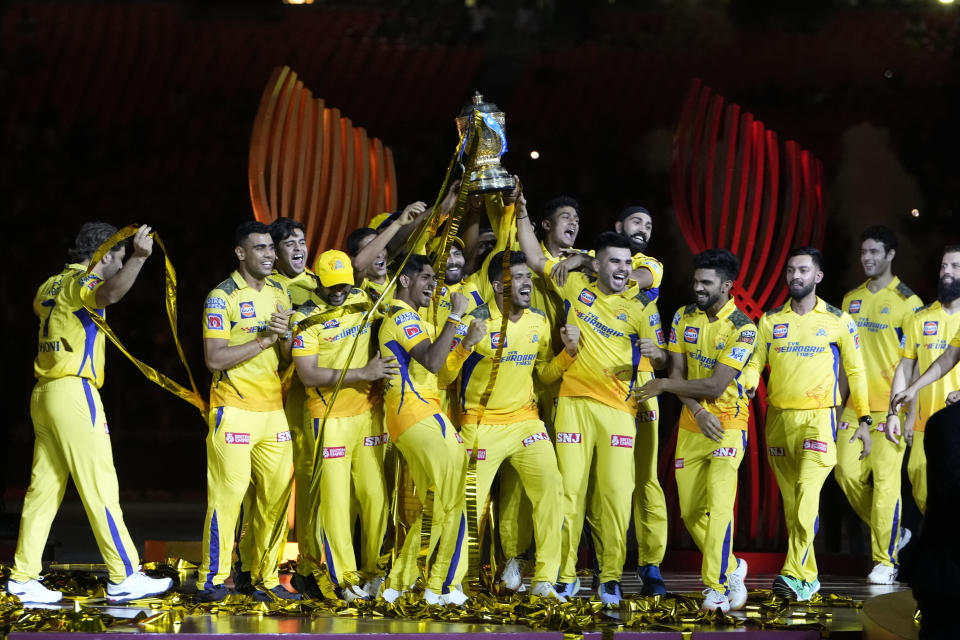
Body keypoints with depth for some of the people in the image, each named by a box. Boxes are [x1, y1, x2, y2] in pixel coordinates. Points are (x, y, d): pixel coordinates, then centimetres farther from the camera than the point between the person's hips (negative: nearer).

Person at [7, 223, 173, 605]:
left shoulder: (50, 286, 18)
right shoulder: (82, 283, -9)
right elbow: (110, 293, -34)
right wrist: (139, 259, -50)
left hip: (44, 395, 9)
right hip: (74, 392, -9)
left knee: (44, 487, 9)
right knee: (99, 487, -8)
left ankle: (23, 578, 9)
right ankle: (124, 577, -7)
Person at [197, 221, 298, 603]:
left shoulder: (279, 292, 13)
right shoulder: (222, 297, -7)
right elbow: (214, 359, -14)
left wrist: (286, 332, -5)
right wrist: (264, 339, -16)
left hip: (274, 410, 6)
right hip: (234, 410, -6)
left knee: (276, 496, 5)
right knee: (227, 493, -8)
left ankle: (266, 577, 14)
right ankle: (213, 579, -2)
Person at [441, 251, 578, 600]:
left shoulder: (539, 320, 5)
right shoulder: (476, 321, -13)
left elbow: (546, 372, 15)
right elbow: (444, 377, -14)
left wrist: (569, 350, -3)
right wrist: (466, 345, -30)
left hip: (525, 420, 4)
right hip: (481, 424, -4)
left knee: (550, 489, -9)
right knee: (469, 502, -4)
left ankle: (545, 580, -1)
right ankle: (452, 583, 11)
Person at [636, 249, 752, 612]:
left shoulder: (742, 328, -13)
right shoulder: (683, 317, 5)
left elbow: (715, 385, -18)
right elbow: (678, 373, 2)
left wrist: (662, 386, -11)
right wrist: (698, 411, -14)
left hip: (727, 426, -6)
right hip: (692, 424, 6)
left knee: (718, 505, -18)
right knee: (691, 511, 6)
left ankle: (715, 587, -15)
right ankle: (730, 569, 26)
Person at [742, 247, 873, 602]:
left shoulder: (838, 320, 3)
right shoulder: (770, 320, 9)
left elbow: (855, 371, 7)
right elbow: (754, 363, 7)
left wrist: (864, 420, 4)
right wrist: (746, 385, -16)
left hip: (818, 418, -4)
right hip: (778, 419, 4)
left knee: (807, 495, -19)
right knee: (790, 502, 7)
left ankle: (794, 575, -23)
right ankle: (808, 578, 16)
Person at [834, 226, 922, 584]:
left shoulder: (906, 301, -4)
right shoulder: (851, 299, 13)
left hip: (889, 404, -6)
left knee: (885, 478, -7)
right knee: (847, 471, 1)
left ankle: (886, 561, 2)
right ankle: (893, 534, 21)